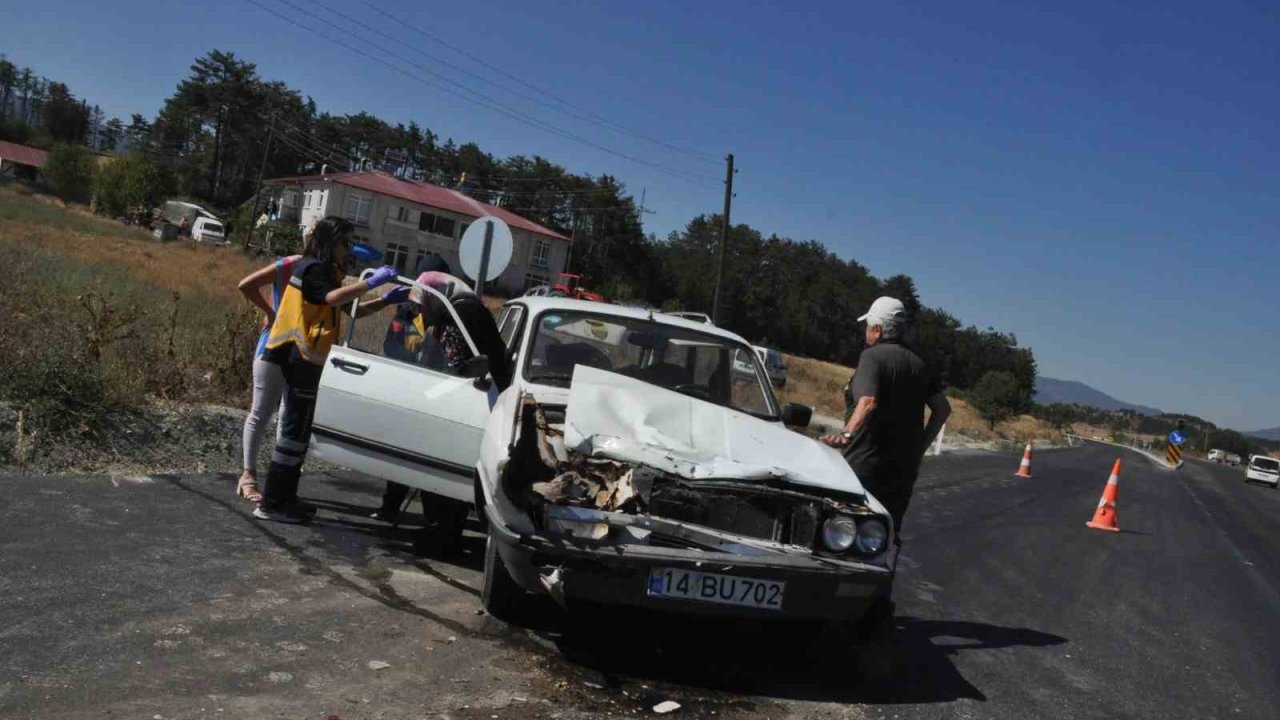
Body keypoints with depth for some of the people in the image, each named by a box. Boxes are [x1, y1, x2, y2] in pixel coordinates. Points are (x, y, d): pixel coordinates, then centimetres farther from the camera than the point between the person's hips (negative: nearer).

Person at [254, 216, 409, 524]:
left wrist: (386, 300, 7)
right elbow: (333, 298, -32)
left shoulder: (323, 270, 19)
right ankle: (271, 504, -3)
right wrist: (372, 281, -30)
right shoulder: (312, 268, -11)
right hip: (302, 358, -10)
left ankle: (285, 498, 21)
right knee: (296, 428, -8)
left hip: (303, 359, 10)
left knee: (298, 428, 14)